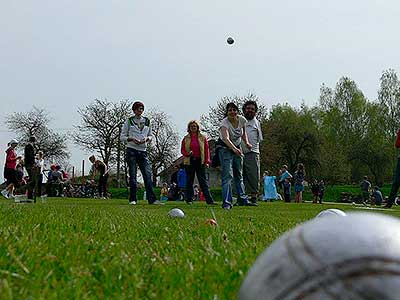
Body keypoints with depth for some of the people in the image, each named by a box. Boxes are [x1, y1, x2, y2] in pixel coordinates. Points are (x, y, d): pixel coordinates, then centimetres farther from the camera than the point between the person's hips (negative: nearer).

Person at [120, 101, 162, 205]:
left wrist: (147, 139, -2)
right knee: (133, 175, -2)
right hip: (132, 150, -3)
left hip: (143, 151, 3)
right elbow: (122, 136, 5)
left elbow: (150, 135, 21)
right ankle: (133, 199, 3)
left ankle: (152, 199, -9)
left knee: (148, 174, -7)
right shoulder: (129, 121, 5)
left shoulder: (147, 121, 14)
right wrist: (131, 139, -13)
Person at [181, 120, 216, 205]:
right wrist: (187, 154, -12)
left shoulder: (203, 137, 6)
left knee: (203, 181, -5)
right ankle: (189, 199, 13)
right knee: (189, 181, 5)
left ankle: (209, 200, -9)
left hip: (200, 161, -1)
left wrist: (207, 161, -3)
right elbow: (182, 150, 11)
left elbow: (206, 150, 5)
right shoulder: (186, 138, 9)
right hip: (189, 161, 1)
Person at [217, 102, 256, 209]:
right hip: (225, 148, -6)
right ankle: (226, 203, -17)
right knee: (227, 175, -16)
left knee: (239, 175, 13)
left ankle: (243, 199, 23)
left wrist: (246, 142, -6)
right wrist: (234, 148, -60)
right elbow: (226, 138, -44)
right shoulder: (224, 123, -27)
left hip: (237, 148, 6)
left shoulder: (242, 120, -9)